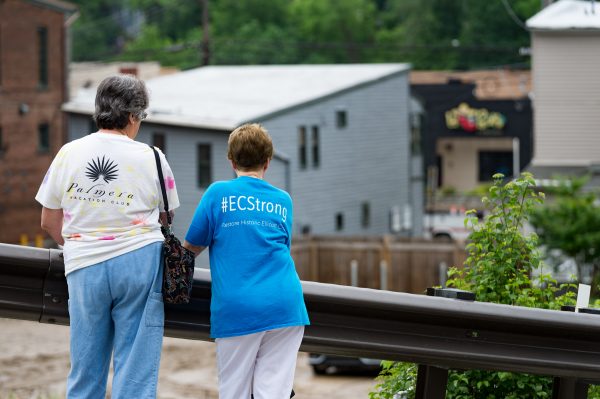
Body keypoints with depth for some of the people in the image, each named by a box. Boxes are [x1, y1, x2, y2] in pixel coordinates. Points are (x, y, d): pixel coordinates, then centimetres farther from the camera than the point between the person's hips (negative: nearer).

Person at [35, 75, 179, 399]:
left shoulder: (68, 153, 3)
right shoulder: (151, 158, -1)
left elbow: (49, 222, 9)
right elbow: (164, 218, 8)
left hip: (83, 267, 2)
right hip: (140, 262, -2)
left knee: (85, 373, 10)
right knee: (136, 370, 1)